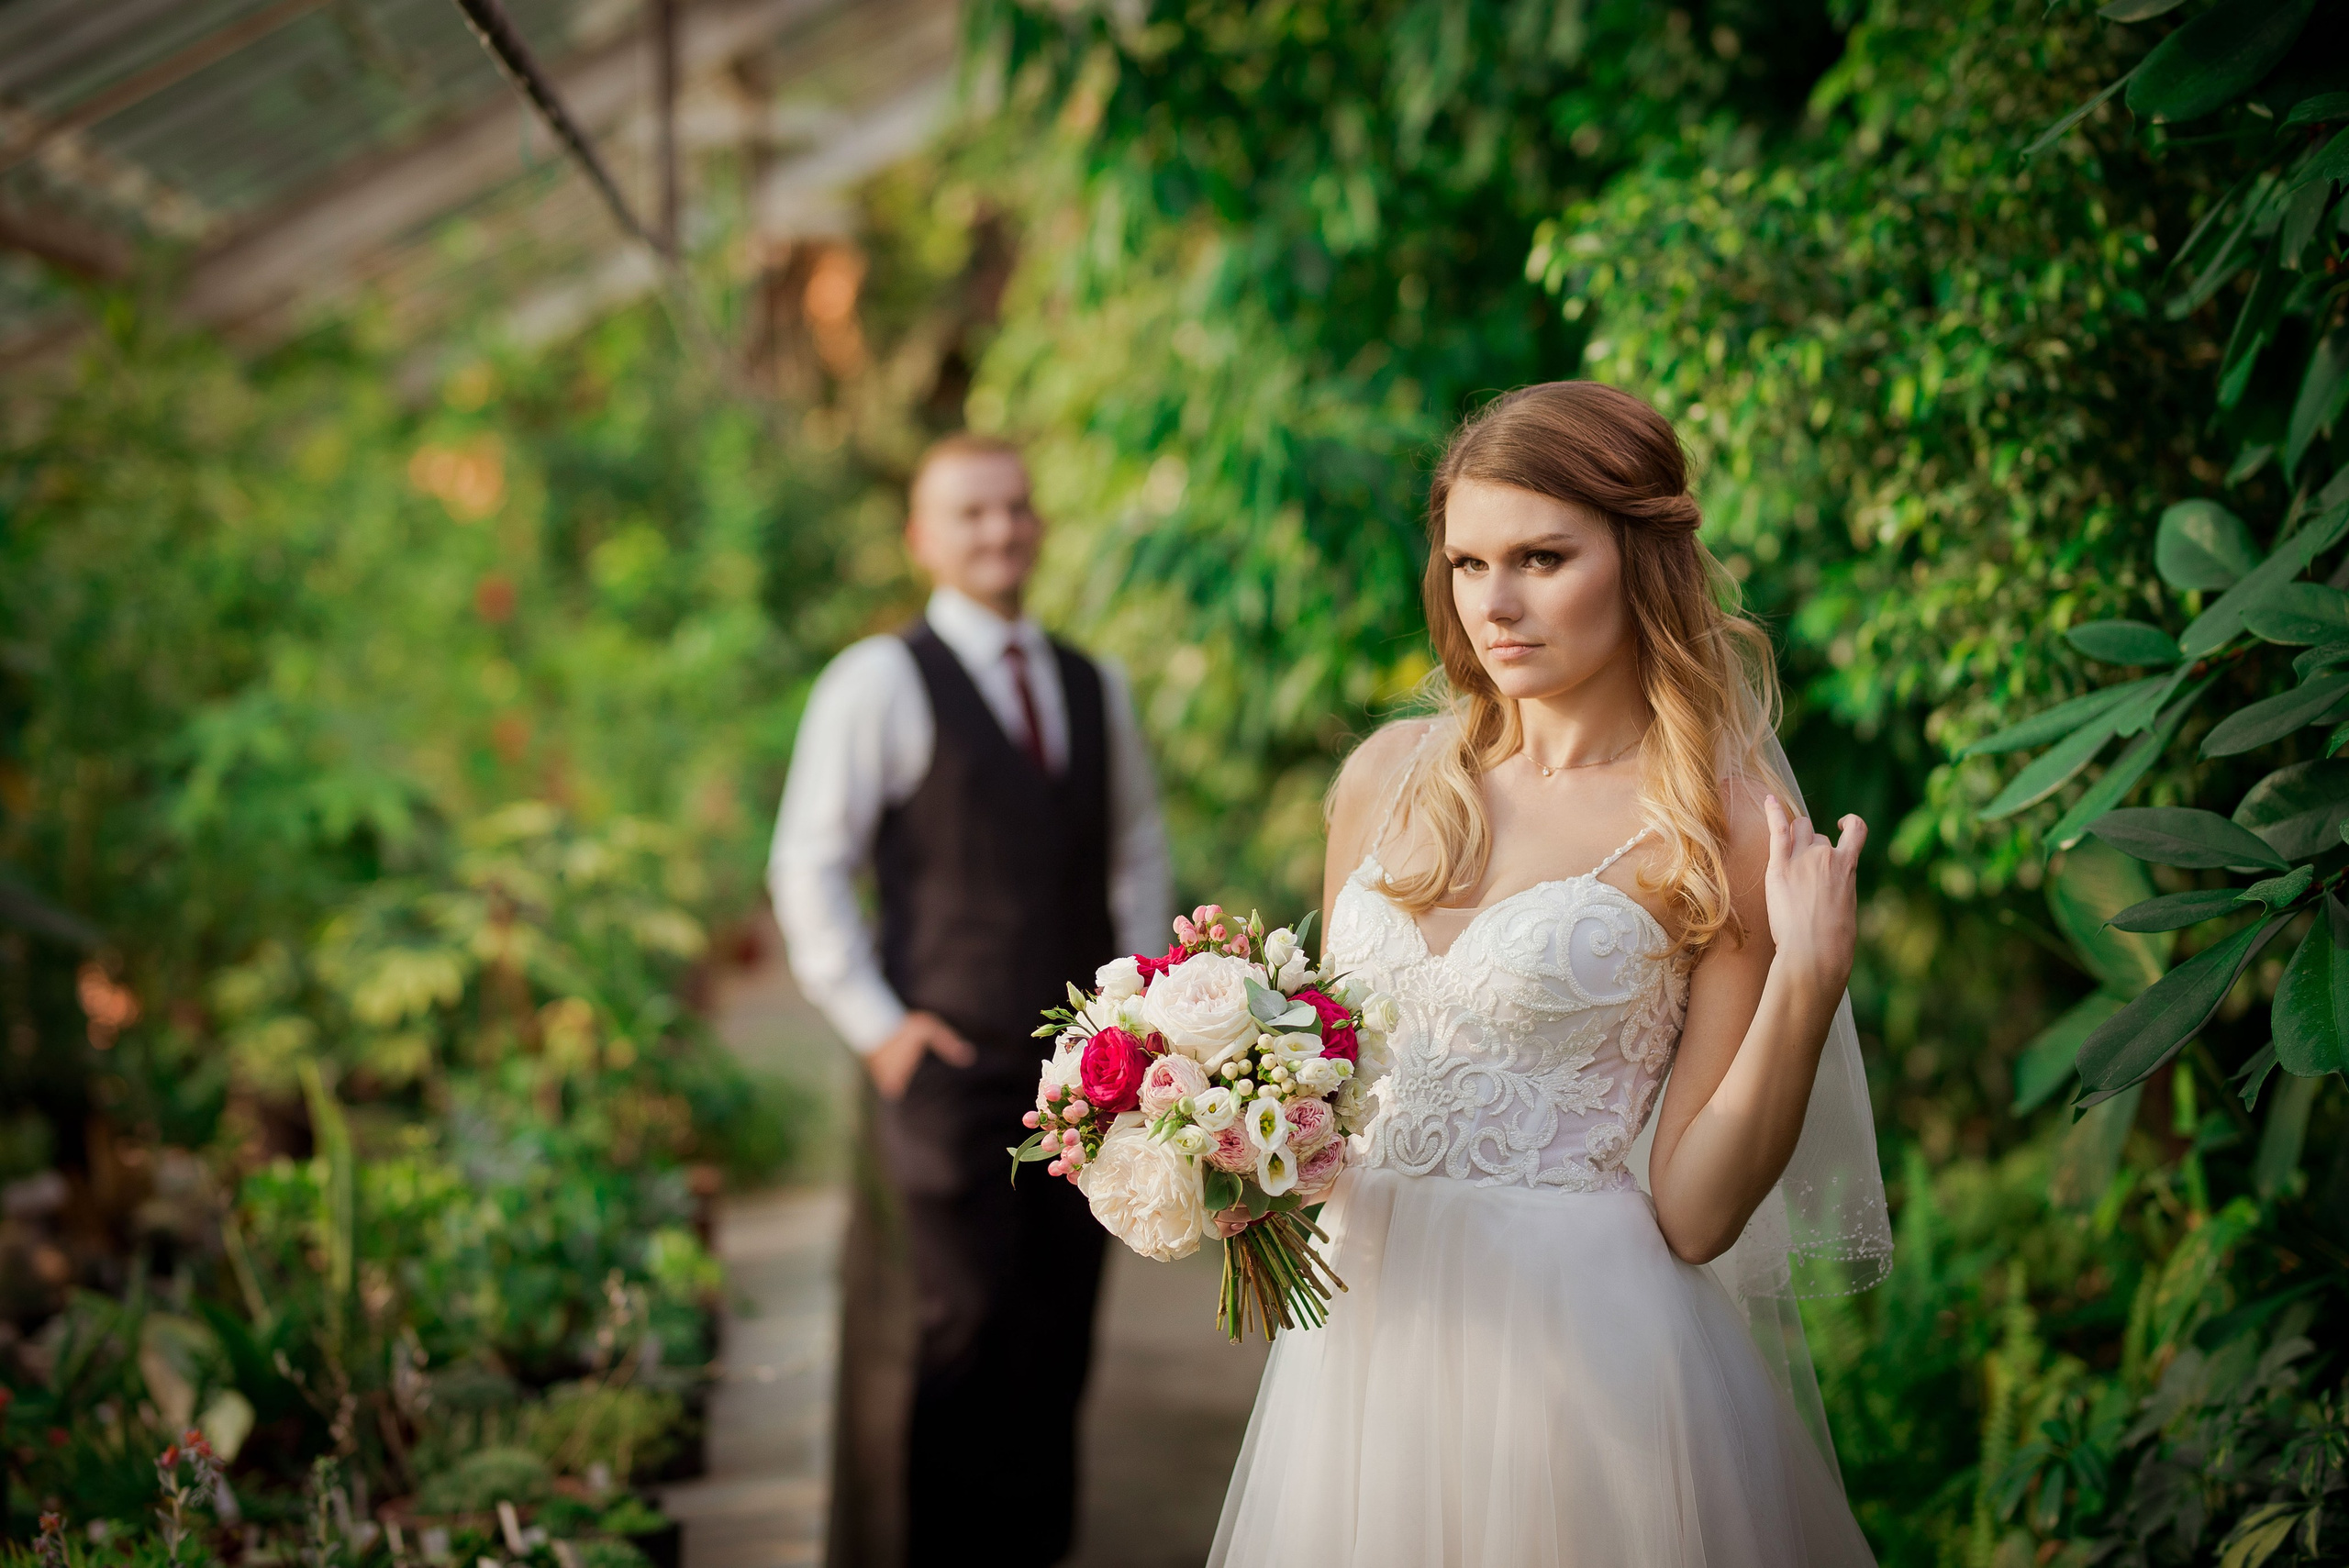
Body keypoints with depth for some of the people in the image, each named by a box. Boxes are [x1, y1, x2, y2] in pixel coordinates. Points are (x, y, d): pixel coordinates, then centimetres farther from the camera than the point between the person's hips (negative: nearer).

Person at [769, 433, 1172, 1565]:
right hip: (957, 1071, -5)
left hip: (1088, 1071, 5)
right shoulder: (880, 682, -3)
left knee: (1060, 1339, 9)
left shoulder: (1094, 687, 14)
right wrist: (876, 1026, -8)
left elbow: (1137, 848, 21)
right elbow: (810, 867, -4)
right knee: (970, 1339, -4)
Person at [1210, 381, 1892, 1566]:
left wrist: (1806, 979, -21)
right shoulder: (1391, 778, 6)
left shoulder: (1723, 826, -8)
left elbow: (1694, 1214, -11)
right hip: (1369, 1328, 5)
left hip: (1581, 1348, -5)